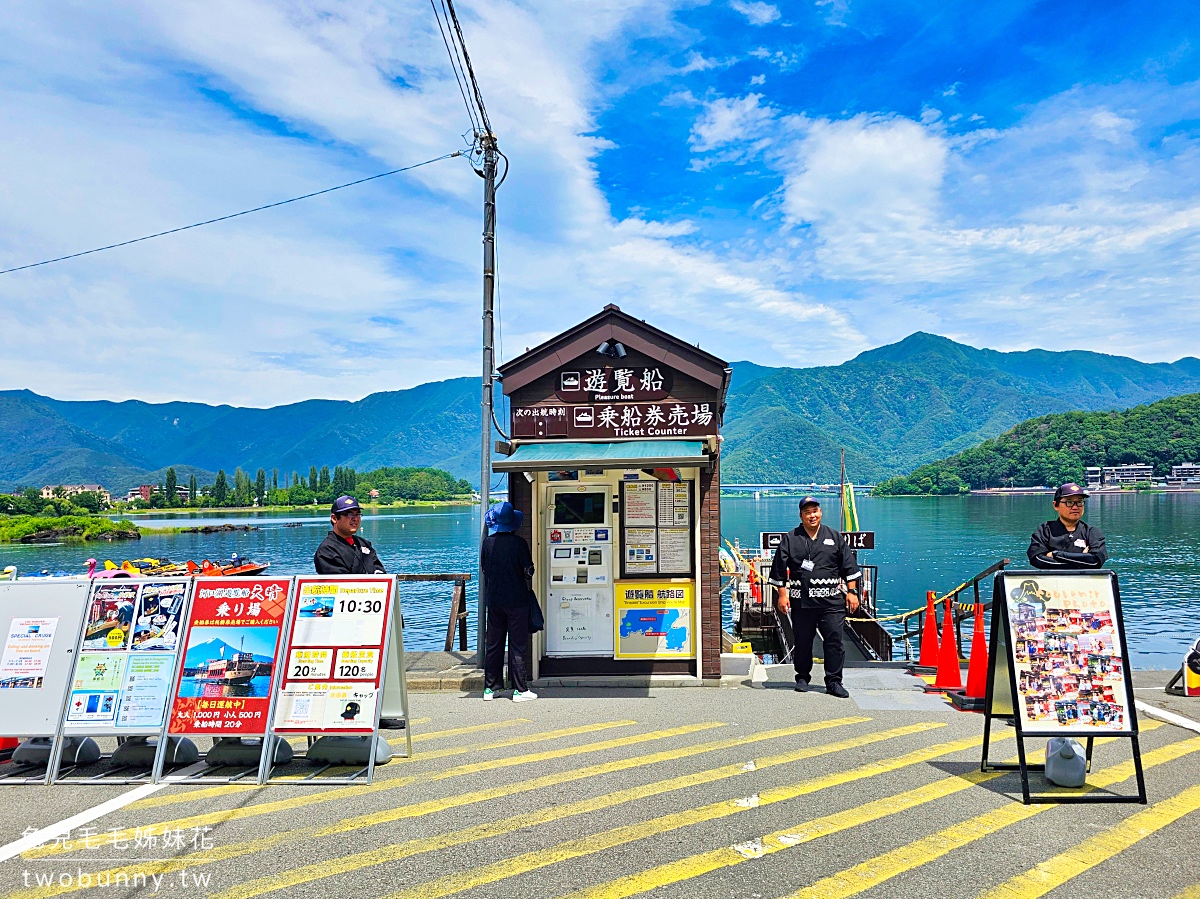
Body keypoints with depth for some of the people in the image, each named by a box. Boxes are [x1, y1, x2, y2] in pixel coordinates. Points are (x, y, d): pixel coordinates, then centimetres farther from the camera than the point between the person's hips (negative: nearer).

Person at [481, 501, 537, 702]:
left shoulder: (488, 542, -1)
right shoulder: (519, 542, -11)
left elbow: (484, 568, 8)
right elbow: (528, 571, -10)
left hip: (493, 599, 4)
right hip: (516, 599, -4)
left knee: (493, 644, 13)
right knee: (518, 644, 3)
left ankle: (490, 687, 18)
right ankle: (520, 690, 5)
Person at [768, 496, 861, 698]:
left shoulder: (835, 537, 9)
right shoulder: (790, 539, 5)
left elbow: (848, 566, 11)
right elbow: (779, 569, 6)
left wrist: (851, 592, 6)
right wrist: (782, 594, 1)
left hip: (832, 600, 1)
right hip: (801, 601, 0)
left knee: (834, 640, -2)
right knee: (802, 641, 7)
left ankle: (834, 681, 8)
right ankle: (802, 677, 24)